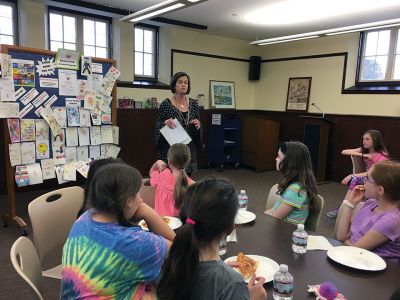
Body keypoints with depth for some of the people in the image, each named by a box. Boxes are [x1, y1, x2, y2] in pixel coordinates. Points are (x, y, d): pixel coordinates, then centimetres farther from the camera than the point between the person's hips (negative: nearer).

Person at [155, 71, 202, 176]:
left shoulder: (193, 103, 6)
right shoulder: (166, 104, -6)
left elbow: (198, 127, 13)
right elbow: (158, 126, -2)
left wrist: (198, 125, -8)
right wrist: (165, 123, -22)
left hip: (189, 148, 4)